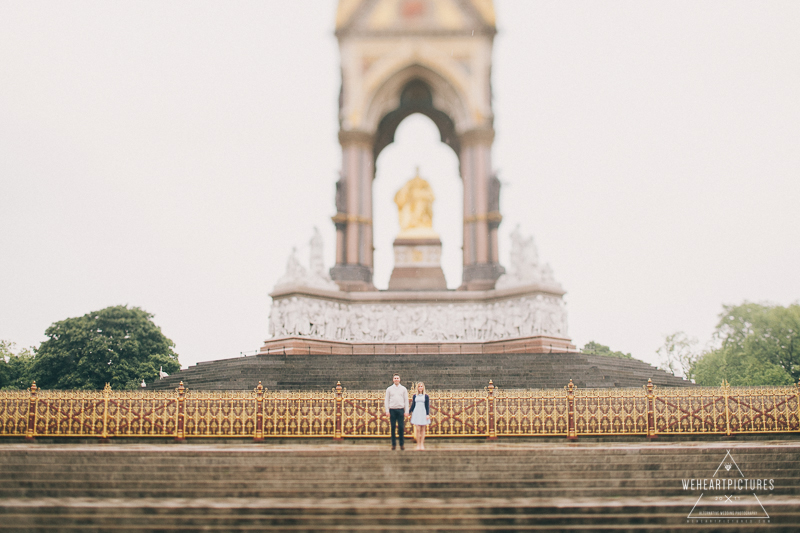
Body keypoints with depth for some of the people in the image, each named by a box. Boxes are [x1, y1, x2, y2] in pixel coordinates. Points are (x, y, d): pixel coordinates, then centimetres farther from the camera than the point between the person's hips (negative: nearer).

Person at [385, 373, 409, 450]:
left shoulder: (403, 389, 8)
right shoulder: (389, 389, 8)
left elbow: (406, 400, 8)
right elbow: (387, 400, 8)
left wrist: (406, 411, 2)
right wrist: (387, 411, 0)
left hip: (401, 409, 0)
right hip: (392, 409, 0)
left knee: (401, 427, -3)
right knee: (393, 427, 0)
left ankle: (402, 444, 3)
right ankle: (393, 444, 5)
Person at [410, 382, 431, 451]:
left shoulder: (426, 396, 4)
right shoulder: (415, 396, 8)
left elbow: (427, 406, 2)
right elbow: (413, 405, 12)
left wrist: (428, 414, -7)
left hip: (423, 413, -1)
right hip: (416, 413, 1)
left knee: (423, 430, 3)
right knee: (417, 429, -5)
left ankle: (422, 444, 9)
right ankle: (418, 444, 1)